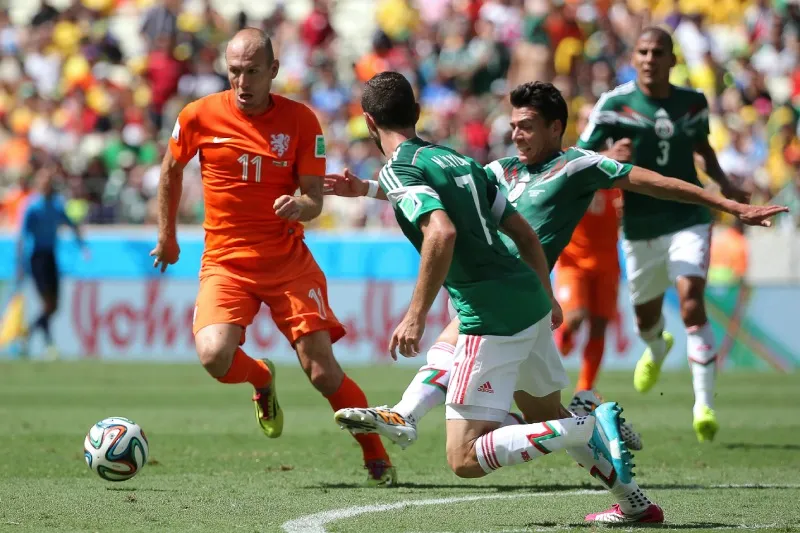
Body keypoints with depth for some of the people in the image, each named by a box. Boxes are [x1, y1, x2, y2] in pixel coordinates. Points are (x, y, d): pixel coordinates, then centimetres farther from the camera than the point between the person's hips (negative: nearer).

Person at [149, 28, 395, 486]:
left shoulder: (301, 120, -5)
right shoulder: (199, 117, -4)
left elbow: (315, 199, -4)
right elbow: (172, 170, 15)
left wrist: (298, 206, -28)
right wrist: (167, 235, 21)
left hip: (288, 263, 0)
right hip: (226, 263, 0)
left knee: (322, 369, -9)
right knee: (215, 356, -24)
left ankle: (378, 460, 9)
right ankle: (261, 380, 13)